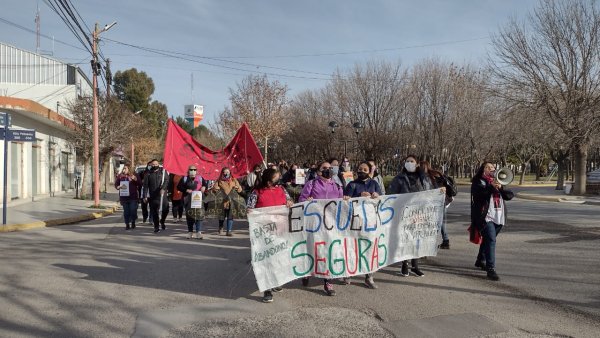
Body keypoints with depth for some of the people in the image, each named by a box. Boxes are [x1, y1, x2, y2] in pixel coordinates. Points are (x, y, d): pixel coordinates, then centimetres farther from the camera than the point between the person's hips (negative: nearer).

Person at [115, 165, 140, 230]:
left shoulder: (134, 175, 3)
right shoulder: (120, 176, 7)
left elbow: (139, 184, 5)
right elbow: (116, 185, 11)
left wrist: (135, 179, -13)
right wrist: (119, 187, -11)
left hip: (133, 197, -1)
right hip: (124, 197, 1)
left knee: (133, 210, -2)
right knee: (126, 211, 4)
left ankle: (133, 222, 20)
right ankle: (127, 224, 13)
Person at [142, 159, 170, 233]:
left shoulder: (163, 171, 5)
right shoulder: (148, 174, 8)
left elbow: (166, 180, -6)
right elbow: (145, 185, 7)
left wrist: (163, 188, -24)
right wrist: (145, 196, 0)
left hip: (162, 195, -1)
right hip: (152, 196, 1)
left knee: (165, 209, -4)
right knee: (154, 212, 3)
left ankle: (162, 222, 23)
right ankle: (156, 227, 13)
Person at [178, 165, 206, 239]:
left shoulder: (200, 178, 11)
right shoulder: (184, 179, 6)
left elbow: (205, 185, 19)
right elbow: (179, 187, 2)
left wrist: (204, 187, -5)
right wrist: (186, 190, -12)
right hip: (188, 200, 0)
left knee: (199, 214, -12)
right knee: (189, 215, 6)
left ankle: (198, 232, -11)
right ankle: (190, 232, 17)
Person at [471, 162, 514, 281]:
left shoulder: (497, 181, 19)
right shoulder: (478, 182, 3)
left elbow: (510, 195, 7)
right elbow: (478, 194, -15)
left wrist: (500, 188, -10)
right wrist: (491, 187, -21)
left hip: (499, 217, 6)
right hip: (486, 216, -6)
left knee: (489, 240, 17)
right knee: (490, 240, -17)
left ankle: (480, 261, 36)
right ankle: (490, 269, -17)